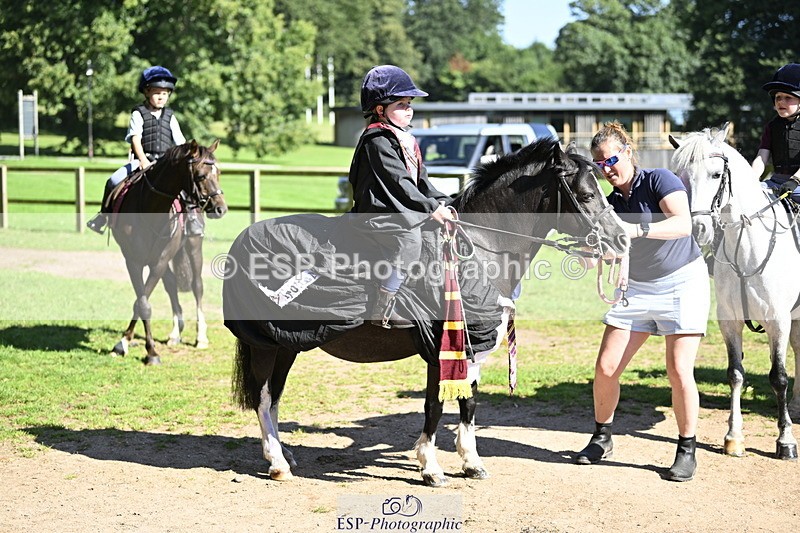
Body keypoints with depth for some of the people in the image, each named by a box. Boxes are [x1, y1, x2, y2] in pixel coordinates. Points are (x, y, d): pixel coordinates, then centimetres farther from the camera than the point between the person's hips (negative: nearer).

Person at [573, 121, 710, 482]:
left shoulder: (659, 181, -13)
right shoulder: (611, 203, 4)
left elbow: (683, 224, -29)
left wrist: (639, 229, -42)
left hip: (683, 283, -5)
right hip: (637, 289, 6)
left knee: (679, 371, -12)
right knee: (606, 368, 0)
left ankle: (687, 450, 5)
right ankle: (601, 439, 21)